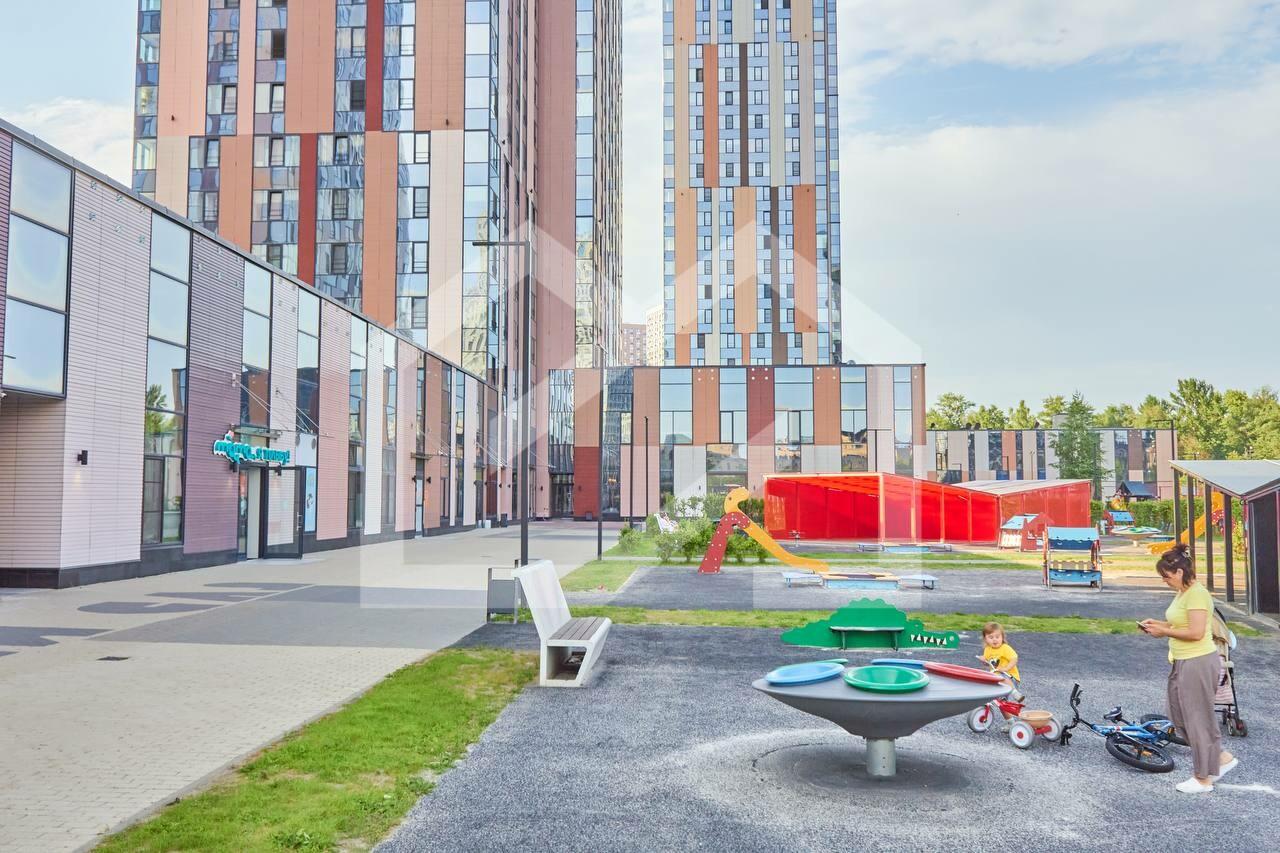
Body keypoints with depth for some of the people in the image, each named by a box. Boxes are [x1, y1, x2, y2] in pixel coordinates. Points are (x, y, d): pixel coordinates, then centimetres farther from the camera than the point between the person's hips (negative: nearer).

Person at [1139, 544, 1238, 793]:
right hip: (1183, 662, 10)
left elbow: (1196, 632, -24)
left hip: (1198, 663, -10)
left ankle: (1204, 779, 14)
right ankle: (1221, 757, 28)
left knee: (1198, 717, 1)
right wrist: (1159, 623, 6)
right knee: (1179, 715, 16)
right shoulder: (1182, 593, 11)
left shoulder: (1197, 594, -19)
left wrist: (1164, 631, -16)